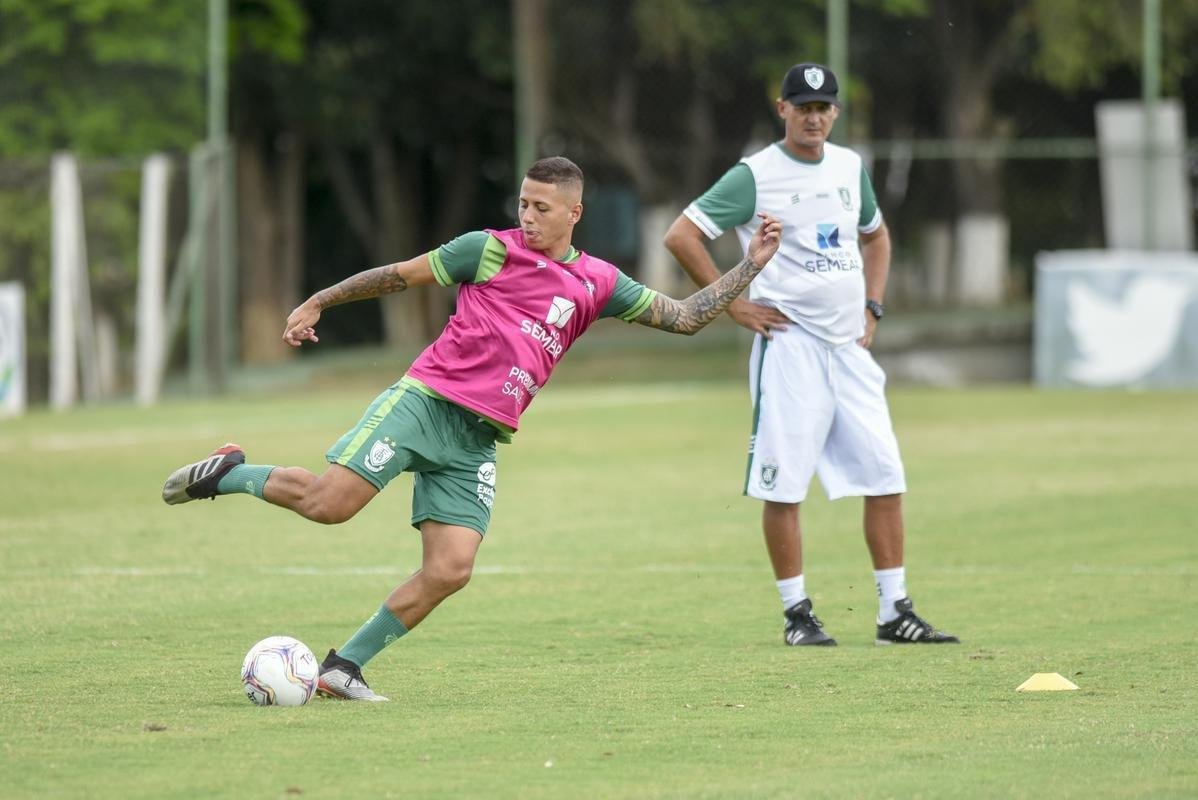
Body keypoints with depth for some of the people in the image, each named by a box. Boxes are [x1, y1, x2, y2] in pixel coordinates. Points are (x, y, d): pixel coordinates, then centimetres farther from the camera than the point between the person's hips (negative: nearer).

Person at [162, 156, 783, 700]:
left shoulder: (596, 285, 12)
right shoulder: (492, 250, 1)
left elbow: (683, 317, 16)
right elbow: (399, 275, 6)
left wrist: (750, 264, 10)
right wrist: (316, 303, 6)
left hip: (478, 442, 4)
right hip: (424, 401, -4)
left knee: (450, 570, -11)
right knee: (330, 502, -21)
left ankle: (344, 667, 0)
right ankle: (229, 474, 7)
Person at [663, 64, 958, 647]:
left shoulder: (851, 167, 12)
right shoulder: (754, 176, -6)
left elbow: (875, 235, 29)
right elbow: (681, 236, -9)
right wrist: (733, 304, -10)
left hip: (850, 346, 6)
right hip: (790, 344, -6)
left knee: (885, 477, 1)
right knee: (784, 484, -6)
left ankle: (895, 613, 6)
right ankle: (797, 614, 3)